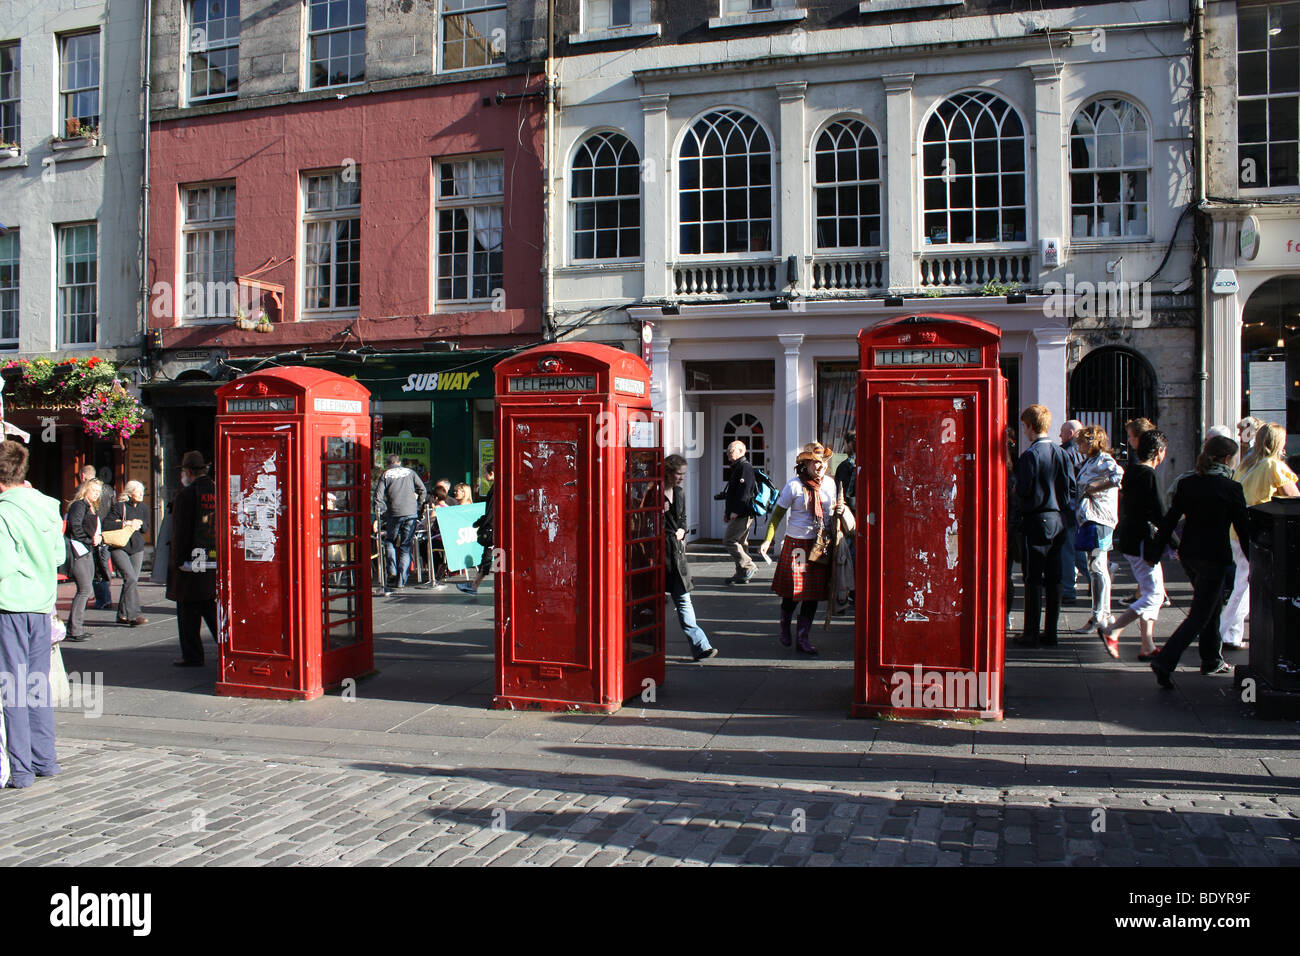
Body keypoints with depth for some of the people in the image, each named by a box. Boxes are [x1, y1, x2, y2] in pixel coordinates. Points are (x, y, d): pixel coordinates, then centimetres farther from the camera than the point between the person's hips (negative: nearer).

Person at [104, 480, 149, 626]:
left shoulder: (143, 508, 13)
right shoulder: (118, 506, -6)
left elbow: (146, 526, 10)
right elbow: (106, 525, -14)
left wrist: (138, 523, -11)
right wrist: (127, 523, -17)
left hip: (137, 548, 6)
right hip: (119, 548, -6)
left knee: (133, 581, 5)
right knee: (130, 578, -18)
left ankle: (123, 615, 16)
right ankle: (133, 615, -19)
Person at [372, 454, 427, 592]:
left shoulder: (385, 474, 9)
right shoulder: (410, 472, 14)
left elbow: (378, 497, 2)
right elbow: (423, 491, 8)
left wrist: (378, 517, 5)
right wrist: (418, 508, 16)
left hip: (394, 514, -1)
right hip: (411, 513, 1)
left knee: (389, 541, 18)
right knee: (406, 546, 6)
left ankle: (393, 572, 2)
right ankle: (401, 580, 2)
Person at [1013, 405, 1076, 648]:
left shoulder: (1029, 455, -13)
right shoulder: (1061, 453, 7)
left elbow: (1024, 489, -17)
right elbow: (1071, 488, 6)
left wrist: (1015, 489, 4)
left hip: (1036, 521, -6)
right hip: (1058, 521, 6)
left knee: (1032, 580, -1)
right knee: (1054, 579, 10)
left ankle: (1031, 633, 1)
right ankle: (1050, 632, 15)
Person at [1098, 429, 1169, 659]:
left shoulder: (1130, 471, 10)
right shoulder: (1148, 475, -17)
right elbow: (1158, 516, -19)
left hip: (1129, 538, 10)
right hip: (1142, 542, -10)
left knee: (1149, 591, 13)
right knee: (1154, 594, -6)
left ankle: (1148, 646, 15)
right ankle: (1111, 630, -8)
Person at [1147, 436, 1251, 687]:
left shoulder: (1187, 484, 1)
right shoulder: (1231, 489, -13)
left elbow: (1169, 520, 2)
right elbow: (1243, 530, -8)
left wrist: (1157, 551, 10)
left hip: (1188, 553, 6)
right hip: (1215, 557, -6)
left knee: (1212, 603, 25)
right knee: (1200, 614, -1)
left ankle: (1211, 660, 34)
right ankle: (1165, 661, -14)